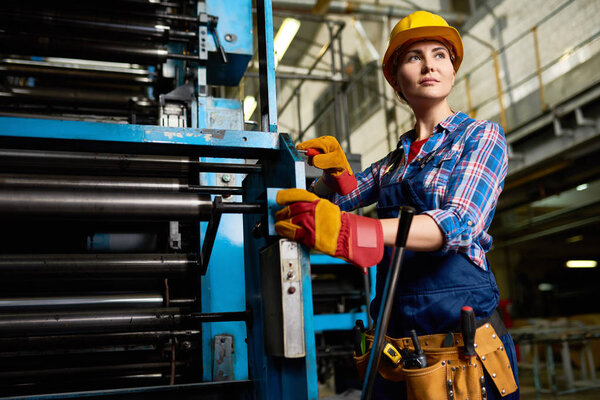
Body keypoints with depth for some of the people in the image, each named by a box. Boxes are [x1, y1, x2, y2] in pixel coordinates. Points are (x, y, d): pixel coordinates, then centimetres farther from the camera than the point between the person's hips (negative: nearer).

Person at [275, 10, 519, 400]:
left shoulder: (482, 136, 0)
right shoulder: (395, 160, 17)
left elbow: (459, 224, -16)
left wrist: (348, 230, -29)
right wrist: (333, 169, -13)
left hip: (459, 313, -4)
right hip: (396, 322, 5)